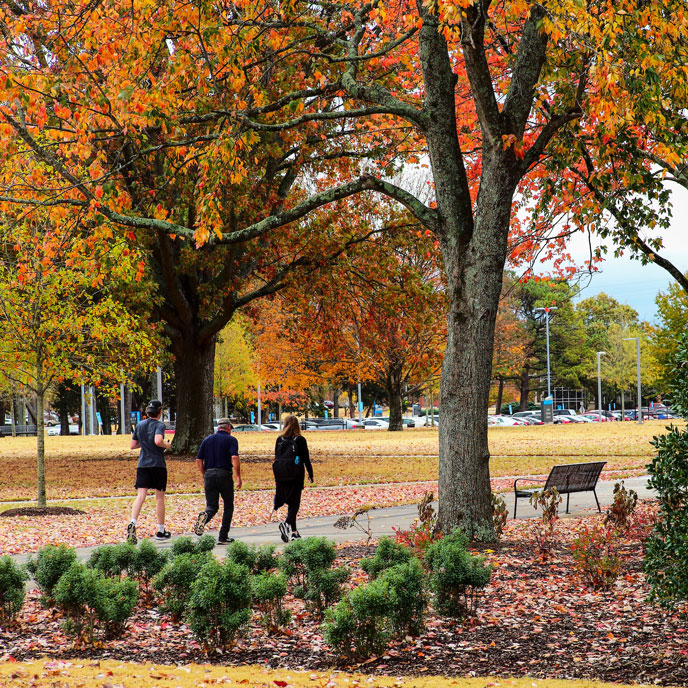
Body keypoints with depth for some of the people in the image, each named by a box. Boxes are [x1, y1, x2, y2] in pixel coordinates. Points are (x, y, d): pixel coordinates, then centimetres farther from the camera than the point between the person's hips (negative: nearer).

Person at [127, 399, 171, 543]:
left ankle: (132, 523, -27)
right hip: (158, 465, -4)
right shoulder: (159, 425, -7)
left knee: (141, 496, -4)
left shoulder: (139, 425, 10)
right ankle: (161, 531, 15)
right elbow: (158, 441, -25)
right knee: (159, 497, 7)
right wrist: (166, 445, -6)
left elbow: (132, 445, 14)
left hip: (143, 465, 4)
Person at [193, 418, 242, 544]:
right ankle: (223, 537, 9)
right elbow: (235, 458, -14)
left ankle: (205, 516, -30)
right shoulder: (231, 440, 1)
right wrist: (238, 477, -11)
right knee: (228, 506, 12)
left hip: (209, 474, 3)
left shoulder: (207, 440, 13)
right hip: (224, 475, -3)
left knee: (212, 506, 5)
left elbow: (199, 460, 10)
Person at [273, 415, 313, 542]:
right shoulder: (300, 440, -4)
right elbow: (306, 459, -3)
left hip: (281, 475, 3)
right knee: (294, 502, -1)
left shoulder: (279, 439, 5)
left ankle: (293, 531, 12)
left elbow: (276, 458, 9)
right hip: (296, 475, -3)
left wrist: (276, 478, 14)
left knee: (290, 502, 12)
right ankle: (287, 522, -26)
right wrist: (310, 474, 6)